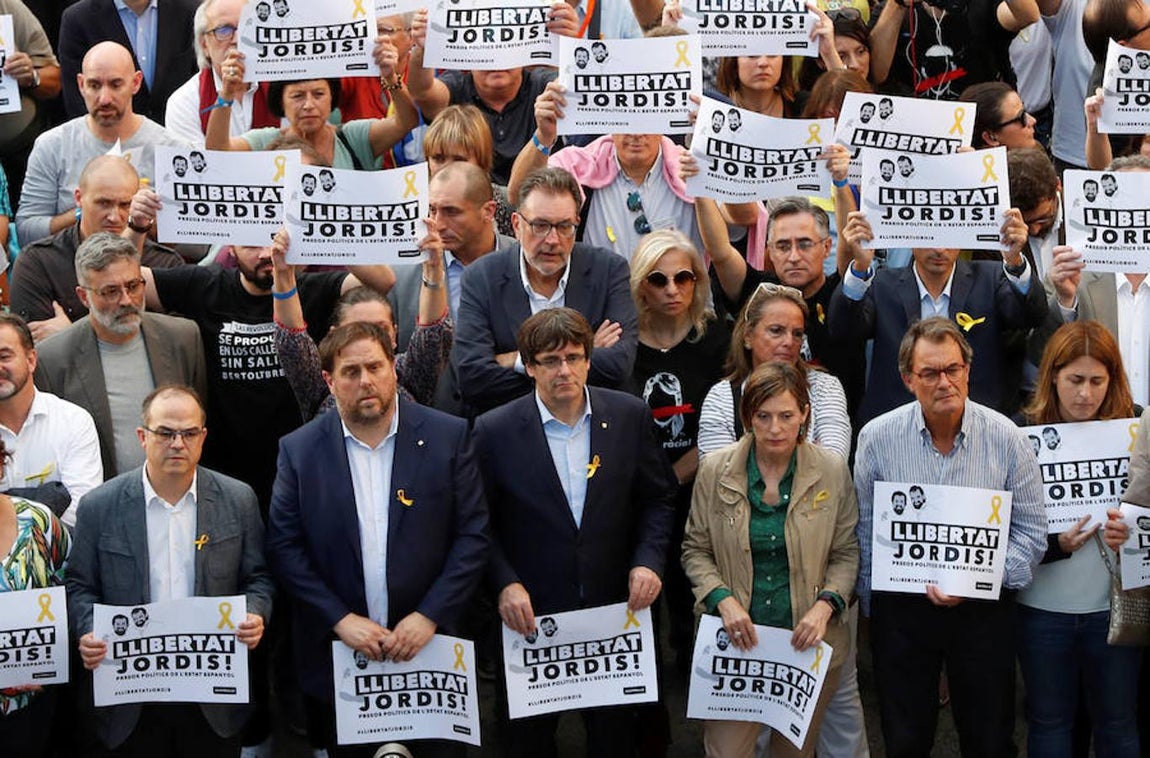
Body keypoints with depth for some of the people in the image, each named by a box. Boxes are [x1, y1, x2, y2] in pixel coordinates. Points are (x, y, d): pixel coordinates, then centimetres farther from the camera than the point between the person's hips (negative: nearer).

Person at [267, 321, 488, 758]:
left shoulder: (448, 436, -2)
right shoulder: (299, 450, 0)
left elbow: (473, 535, -4)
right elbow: (284, 547, -3)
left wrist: (429, 616, -13)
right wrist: (341, 619, -13)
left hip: (428, 648, 0)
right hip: (335, 653, 1)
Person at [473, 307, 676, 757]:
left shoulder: (629, 416, -4)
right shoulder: (495, 431, -9)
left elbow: (658, 498, 5)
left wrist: (648, 560, -9)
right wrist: (505, 583, -16)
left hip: (615, 606, 2)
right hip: (531, 614, -1)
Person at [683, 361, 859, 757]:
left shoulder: (832, 471, -3)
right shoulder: (715, 469, -4)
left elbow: (847, 553, 5)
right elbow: (695, 550, 5)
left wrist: (825, 606, -12)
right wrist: (724, 600, -11)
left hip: (809, 643, 1)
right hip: (736, 642, -1)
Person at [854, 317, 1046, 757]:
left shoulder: (1006, 438, -8)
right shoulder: (877, 438, -6)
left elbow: (1031, 531, -4)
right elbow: (864, 533, 3)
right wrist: (872, 604, 5)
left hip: (985, 610, 0)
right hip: (900, 609, 0)